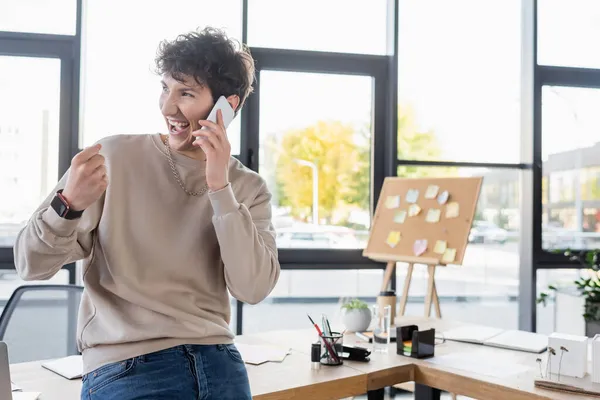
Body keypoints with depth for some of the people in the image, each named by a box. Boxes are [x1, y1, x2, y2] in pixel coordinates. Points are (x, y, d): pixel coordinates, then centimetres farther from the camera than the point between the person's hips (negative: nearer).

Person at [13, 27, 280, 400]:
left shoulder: (249, 188, 2)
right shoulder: (114, 157, -5)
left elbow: (253, 288, -11)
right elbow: (32, 264, -6)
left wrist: (220, 188, -16)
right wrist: (68, 204, -25)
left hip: (218, 362, 2)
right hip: (125, 368, -2)